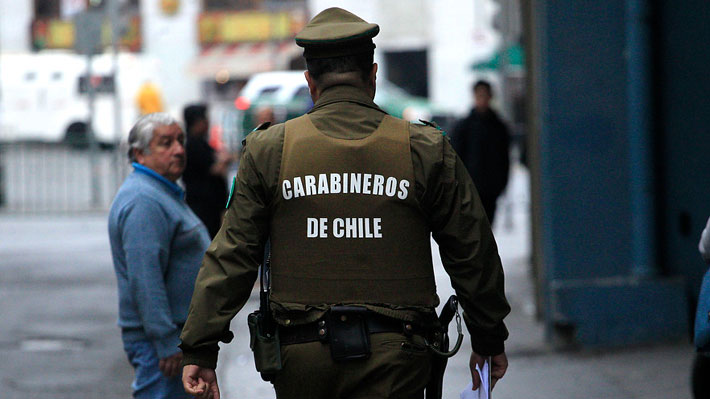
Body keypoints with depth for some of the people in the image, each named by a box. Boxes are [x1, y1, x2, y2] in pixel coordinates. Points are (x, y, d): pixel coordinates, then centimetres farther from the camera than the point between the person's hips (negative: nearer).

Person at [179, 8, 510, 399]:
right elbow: (471, 253, 9)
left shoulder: (268, 150, 2)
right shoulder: (425, 150, 3)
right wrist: (489, 340, 22)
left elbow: (230, 257, 1)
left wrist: (200, 349, 5)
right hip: (393, 358, -1)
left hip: (302, 353, 1)